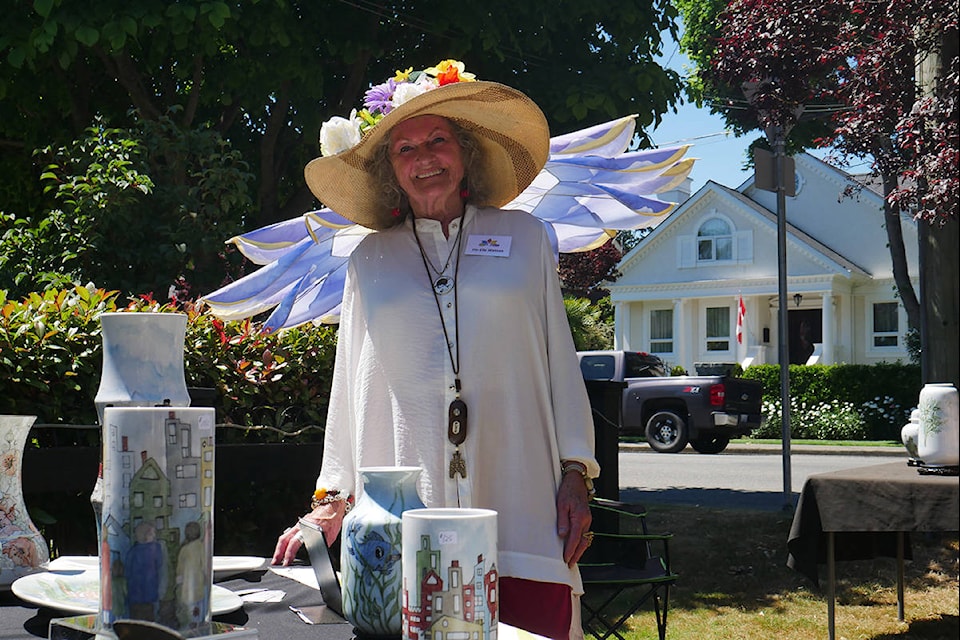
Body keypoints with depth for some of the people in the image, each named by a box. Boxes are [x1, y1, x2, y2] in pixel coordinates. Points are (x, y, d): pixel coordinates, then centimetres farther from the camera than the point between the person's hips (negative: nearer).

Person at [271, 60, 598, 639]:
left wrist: (577, 477, 4)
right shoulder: (371, 261, 15)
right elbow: (350, 389, 17)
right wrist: (332, 499, 13)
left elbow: (561, 362, 11)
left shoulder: (524, 238, 13)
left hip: (520, 509, 0)